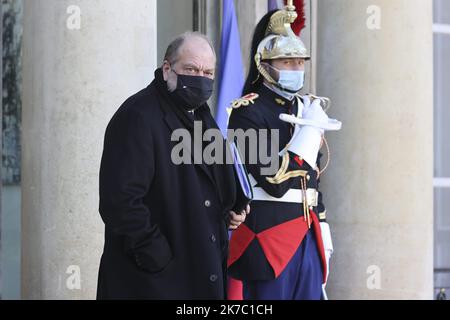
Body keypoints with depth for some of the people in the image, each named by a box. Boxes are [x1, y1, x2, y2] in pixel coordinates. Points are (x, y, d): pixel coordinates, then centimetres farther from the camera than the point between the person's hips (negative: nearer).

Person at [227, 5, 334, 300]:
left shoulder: (306, 108, 15)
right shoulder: (249, 111, -9)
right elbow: (274, 181, -19)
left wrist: (323, 234, 16)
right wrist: (310, 127, -15)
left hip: (308, 235, 7)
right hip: (268, 234, -7)